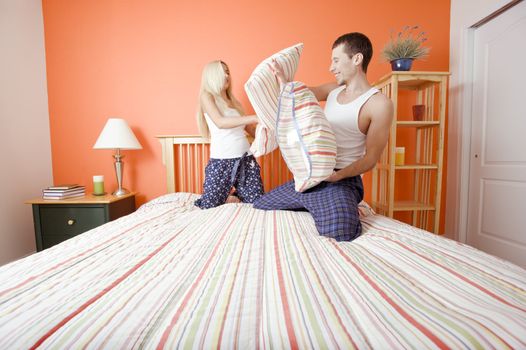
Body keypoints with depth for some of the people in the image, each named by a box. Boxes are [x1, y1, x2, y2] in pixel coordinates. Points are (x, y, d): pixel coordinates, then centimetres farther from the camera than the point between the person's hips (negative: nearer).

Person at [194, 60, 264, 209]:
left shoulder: (234, 101, 20)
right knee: (209, 206, -1)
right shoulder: (207, 95, 4)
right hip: (222, 160, -4)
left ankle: (236, 197, 31)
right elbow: (220, 122, -14)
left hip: (245, 158, 5)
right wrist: (254, 118, -21)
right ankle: (228, 197, 30)